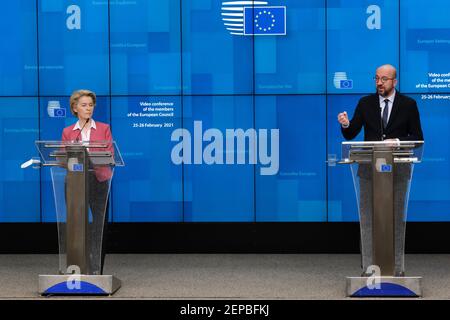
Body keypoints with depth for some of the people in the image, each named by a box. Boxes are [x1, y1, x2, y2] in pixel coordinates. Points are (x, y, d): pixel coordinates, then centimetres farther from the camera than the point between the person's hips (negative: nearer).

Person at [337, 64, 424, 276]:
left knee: (397, 219, 5)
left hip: (398, 170, -1)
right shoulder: (365, 103, 6)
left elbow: (417, 138, 0)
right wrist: (345, 124, -19)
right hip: (369, 169, 1)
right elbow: (350, 135, 3)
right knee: (367, 219, 1)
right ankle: (369, 267, 6)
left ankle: (397, 268, 12)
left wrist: (397, 141, -17)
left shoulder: (409, 104, 2)